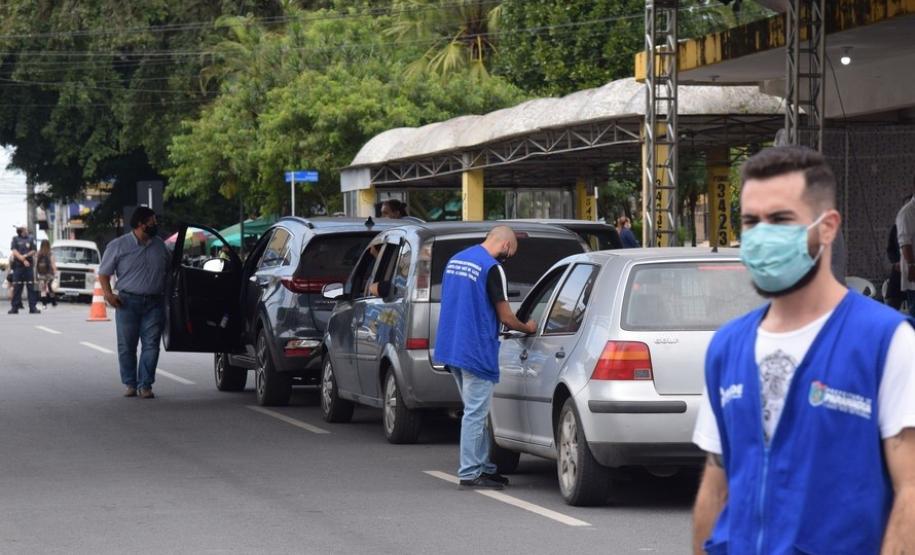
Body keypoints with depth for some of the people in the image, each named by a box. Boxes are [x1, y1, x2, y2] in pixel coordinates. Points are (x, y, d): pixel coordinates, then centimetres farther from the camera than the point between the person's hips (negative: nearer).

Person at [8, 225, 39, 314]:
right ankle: (14, 307, 2)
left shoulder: (30, 239, 10)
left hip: (29, 265, 1)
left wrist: (25, 256, -12)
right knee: (17, 287, -1)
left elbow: (33, 251, 6)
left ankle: (33, 307, -1)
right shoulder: (15, 239, 7)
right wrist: (23, 260, -13)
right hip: (18, 266, -1)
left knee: (31, 287, -1)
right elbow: (14, 251, -2)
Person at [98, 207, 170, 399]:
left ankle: (145, 385, -1)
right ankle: (130, 384, 11)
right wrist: (108, 293, -12)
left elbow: (169, 270, 24)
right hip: (128, 302, -2)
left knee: (151, 345, -4)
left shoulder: (159, 245, 12)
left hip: (154, 303, 2)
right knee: (126, 346, 1)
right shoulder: (118, 246, 1)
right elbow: (104, 273, 3)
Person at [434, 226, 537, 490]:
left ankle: (484, 467, 20)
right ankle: (470, 473, -2)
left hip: (451, 347, 9)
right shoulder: (491, 268, -14)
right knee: (475, 413, -3)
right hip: (476, 350, -9)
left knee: (476, 411, 16)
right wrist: (527, 328, 9)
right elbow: (505, 316, -10)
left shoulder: (455, 259, 12)